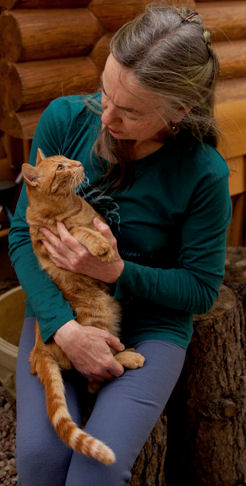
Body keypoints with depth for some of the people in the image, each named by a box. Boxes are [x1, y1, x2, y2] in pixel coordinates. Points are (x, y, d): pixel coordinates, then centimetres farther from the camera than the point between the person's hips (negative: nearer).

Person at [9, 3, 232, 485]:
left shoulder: (204, 174, -19)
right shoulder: (65, 119, -13)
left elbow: (202, 288, -7)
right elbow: (23, 234, -9)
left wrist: (117, 270, -22)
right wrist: (64, 328, -22)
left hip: (152, 323, -1)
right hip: (57, 310, 2)